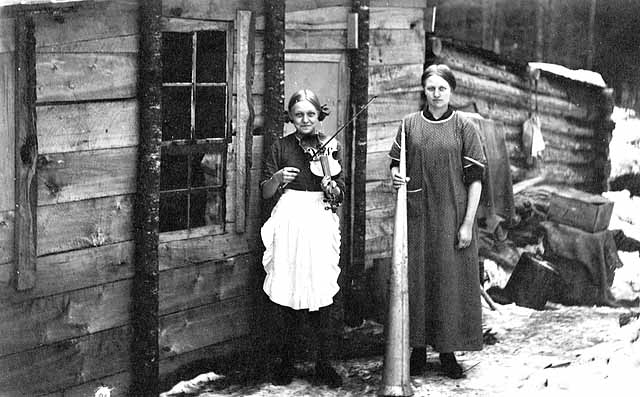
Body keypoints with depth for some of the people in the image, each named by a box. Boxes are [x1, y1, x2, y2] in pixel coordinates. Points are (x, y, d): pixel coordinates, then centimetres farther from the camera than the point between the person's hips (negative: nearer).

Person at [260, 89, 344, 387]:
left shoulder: (331, 147, 9)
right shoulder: (281, 147, 6)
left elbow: (340, 196, 8)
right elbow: (265, 192, 5)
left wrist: (330, 186, -14)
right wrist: (278, 178, -15)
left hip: (320, 224, 0)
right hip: (288, 222, 0)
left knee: (320, 292, -4)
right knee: (286, 293, -2)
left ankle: (323, 364, 4)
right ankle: (286, 360, 9)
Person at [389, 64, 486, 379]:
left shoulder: (463, 127, -1)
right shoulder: (410, 124, 5)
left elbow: (475, 177, -2)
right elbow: (395, 163, 12)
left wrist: (467, 223, -8)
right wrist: (396, 176, -12)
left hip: (451, 216, -1)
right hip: (417, 215, 1)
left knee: (451, 281, 1)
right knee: (416, 279, 4)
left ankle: (448, 351, 12)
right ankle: (418, 347, 14)